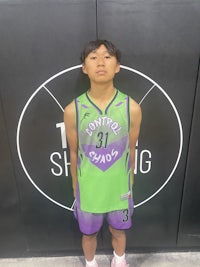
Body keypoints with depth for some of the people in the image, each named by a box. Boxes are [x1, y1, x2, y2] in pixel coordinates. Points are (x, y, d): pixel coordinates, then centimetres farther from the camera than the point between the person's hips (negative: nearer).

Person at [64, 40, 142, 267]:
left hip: (119, 187, 1)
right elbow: (74, 153, -3)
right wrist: (75, 186, 7)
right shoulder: (72, 110, -15)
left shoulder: (132, 108, -15)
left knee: (118, 232, 25)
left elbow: (131, 150, -2)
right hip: (88, 188, 0)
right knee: (89, 233, 24)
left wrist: (129, 183, 8)